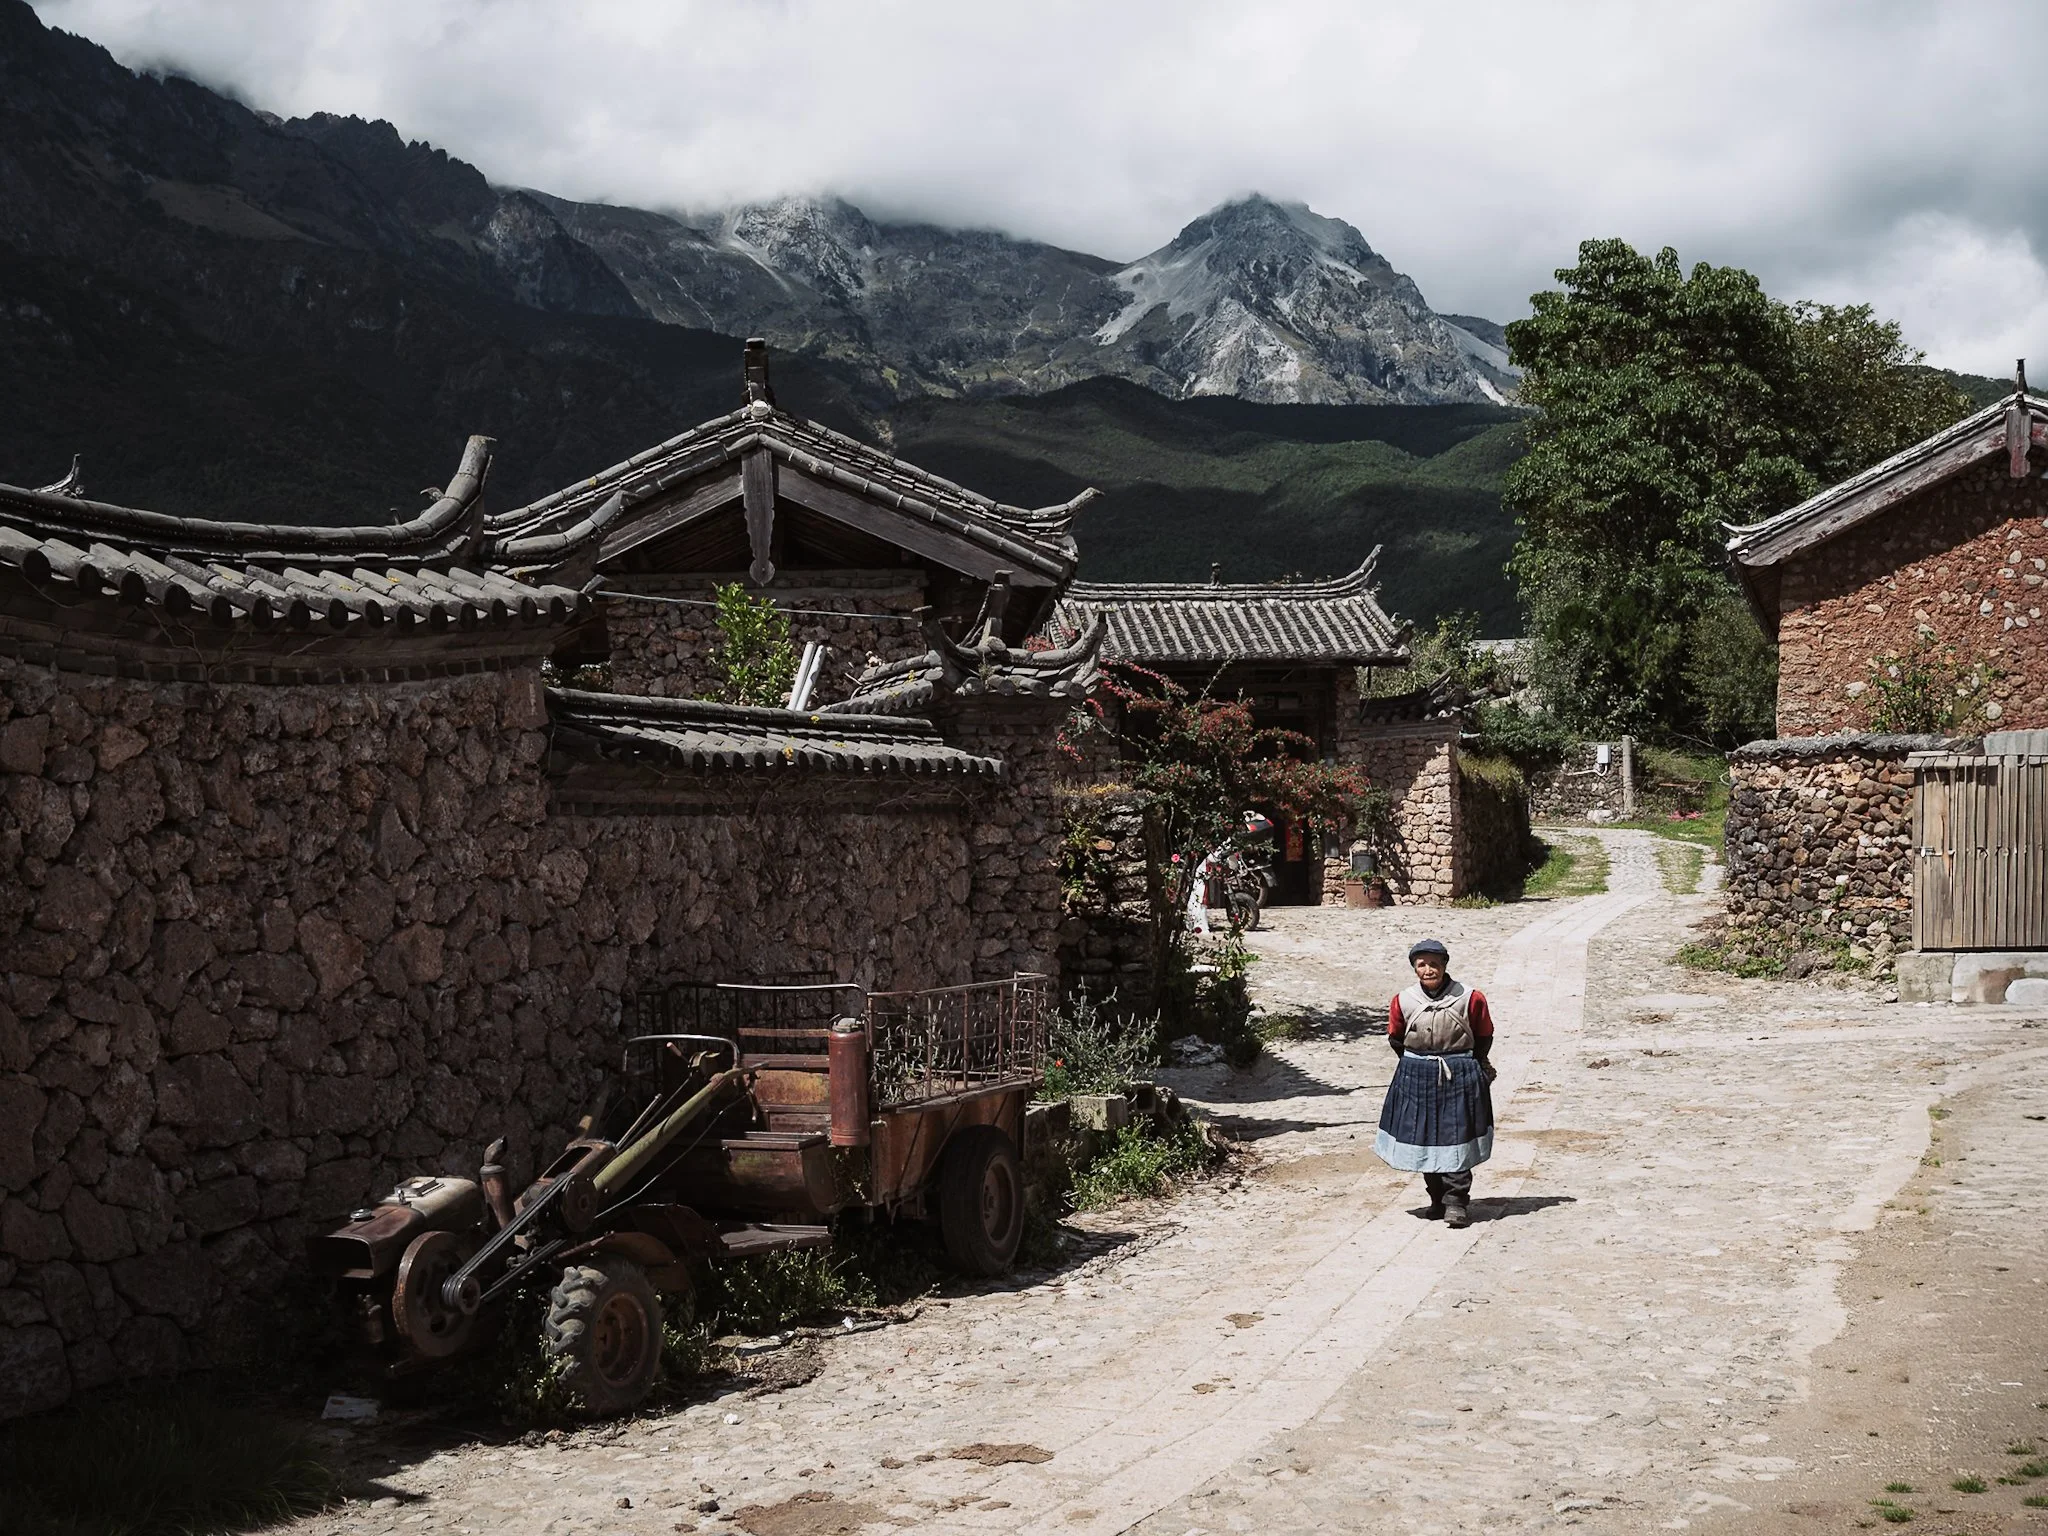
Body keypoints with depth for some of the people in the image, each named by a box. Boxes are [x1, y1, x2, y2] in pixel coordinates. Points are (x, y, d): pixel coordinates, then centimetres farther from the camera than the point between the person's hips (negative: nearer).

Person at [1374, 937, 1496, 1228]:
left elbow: (1484, 1037, 7)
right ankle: (1437, 1199, 16)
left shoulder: (1471, 999, -8)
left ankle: (1456, 1201, -5)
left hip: (1460, 1079, -3)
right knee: (1423, 1139, 5)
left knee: (1456, 1138, -7)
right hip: (1417, 1081, 3)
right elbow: (1395, 1039, 14)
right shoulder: (1402, 1002, -3)